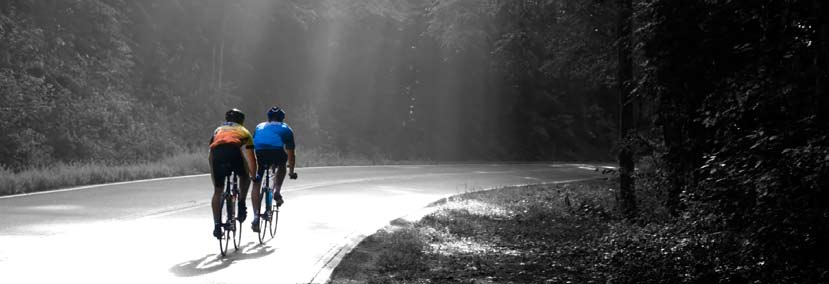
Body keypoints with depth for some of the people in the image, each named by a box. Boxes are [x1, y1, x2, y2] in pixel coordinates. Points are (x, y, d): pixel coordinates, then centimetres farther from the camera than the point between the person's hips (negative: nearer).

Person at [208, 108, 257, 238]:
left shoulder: (218, 130, 40)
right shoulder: (243, 131, 35)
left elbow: (210, 157, 40)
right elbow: (251, 157, 35)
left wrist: (213, 176, 48)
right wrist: (253, 176, 46)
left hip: (217, 152, 2)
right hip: (234, 151, -2)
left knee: (218, 191, 12)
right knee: (244, 177, 28)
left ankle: (217, 225, 7)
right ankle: (241, 204, 11)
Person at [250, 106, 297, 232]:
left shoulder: (259, 127, 39)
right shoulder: (286, 129, 32)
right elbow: (291, 153, 36)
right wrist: (291, 171, 49)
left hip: (258, 153, 1)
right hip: (276, 153, -1)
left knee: (256, 185, 12)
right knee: (282, 166, 34)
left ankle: (256, 216, -1)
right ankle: (277, 192, 16)